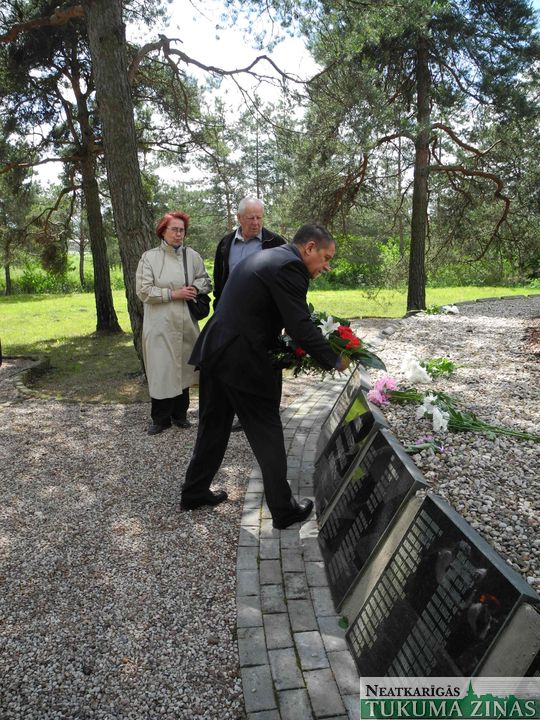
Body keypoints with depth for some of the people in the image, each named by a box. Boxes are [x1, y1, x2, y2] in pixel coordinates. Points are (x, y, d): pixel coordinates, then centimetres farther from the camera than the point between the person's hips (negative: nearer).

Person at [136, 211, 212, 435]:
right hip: (160, 324, -3)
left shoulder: (192, 256, 4)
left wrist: (195, 288, -9)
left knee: (183, 368, 11)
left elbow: (206, 281, 13)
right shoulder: (149, 257, -3)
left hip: (186, 323, 3)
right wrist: (173, 294, -14)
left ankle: (179, 414, 26)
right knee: (161, 369, -1)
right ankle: (160, 418, 13)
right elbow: (144, 291, -8)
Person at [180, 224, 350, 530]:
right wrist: (334, 361, -5)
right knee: (267, 435, 4)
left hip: (214, 352, 9)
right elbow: (301, 325, -17)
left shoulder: (265, 257, 18)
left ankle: (195, 492, 36)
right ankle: (284, 510, 19)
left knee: (214, 427, 21)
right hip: (243, 363, -9)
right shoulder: (290, 266, -13)